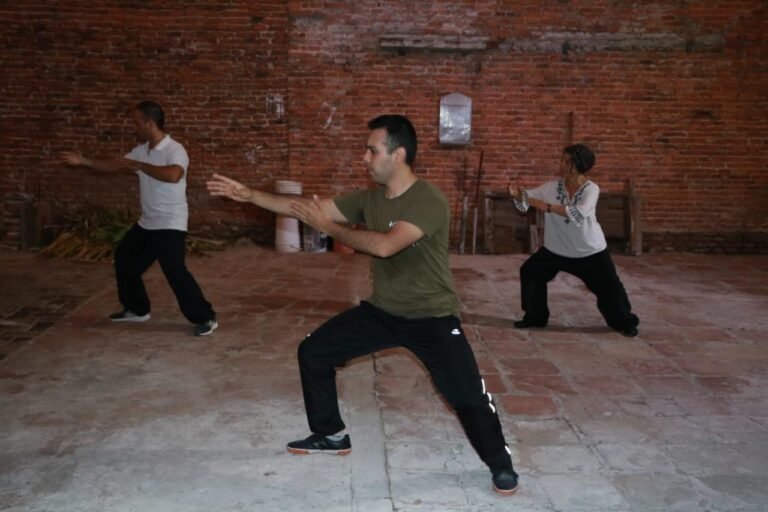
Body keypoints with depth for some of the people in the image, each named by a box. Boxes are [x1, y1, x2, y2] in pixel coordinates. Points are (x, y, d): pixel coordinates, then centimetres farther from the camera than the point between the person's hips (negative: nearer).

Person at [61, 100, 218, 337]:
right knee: (124, 259, 19)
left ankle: (206, 318, -4)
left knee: (175, 272, -15)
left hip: (170, 225, -9)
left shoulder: (175, 150, -20)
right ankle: (137, 309, 33)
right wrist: (84, 161, 16)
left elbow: (173, 175, -40)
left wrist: (139, 165, -30)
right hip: (147, 223, 9)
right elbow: (116, 167, 20)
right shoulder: (141, 150, 7)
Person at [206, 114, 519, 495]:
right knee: (313, 352, 6)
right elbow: (308, 208, 0)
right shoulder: (369, 198, -3)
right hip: (382, 311, 7)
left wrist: (329, 226, -28)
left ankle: (499, 462, 17)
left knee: (468, 395, -11)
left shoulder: (430, 202, -25)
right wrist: (248, 195, -3)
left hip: (431, 318, -6)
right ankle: (331, 436, 24)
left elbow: (385, 246, -38)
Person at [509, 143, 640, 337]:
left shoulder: (591, 189, -20)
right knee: (530, 272, 1)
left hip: (590, 250, -3)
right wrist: (518, 194, -36)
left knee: (608, 286, 1)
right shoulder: (552, 187, -10)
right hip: (558, 249, 3)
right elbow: (527, 198, -12)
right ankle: (535, 317, 17)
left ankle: (624, 321, 26)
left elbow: (579, 214, -37)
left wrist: (547, 207, -44)